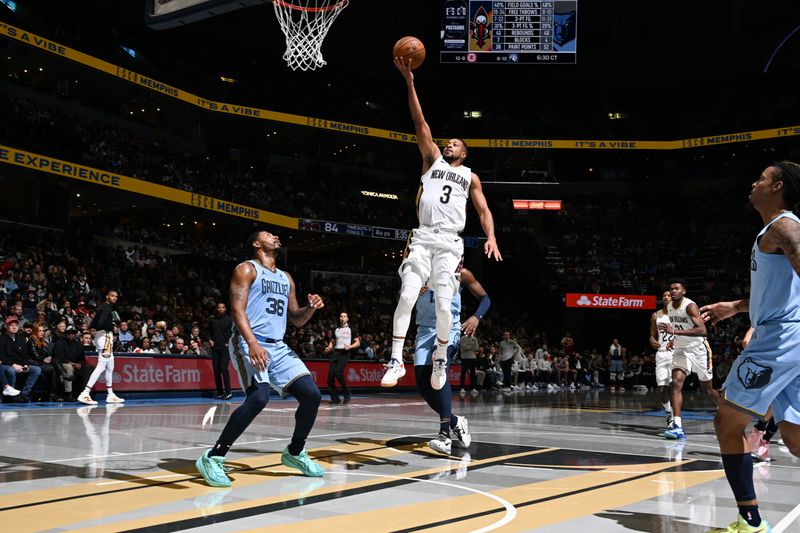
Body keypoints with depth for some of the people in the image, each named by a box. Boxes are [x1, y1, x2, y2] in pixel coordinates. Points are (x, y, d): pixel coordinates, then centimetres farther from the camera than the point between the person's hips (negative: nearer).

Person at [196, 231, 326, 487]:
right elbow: (237, 310, -13)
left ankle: (294, 453, 18)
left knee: (311, 394, -3)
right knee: (259, 397, -28)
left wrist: (311, 308, 1)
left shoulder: (286, 278, 22)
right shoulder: (247, 269, 0)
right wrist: (252, 343, -28)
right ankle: (212, 458, -18)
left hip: (278, 347, 7)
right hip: (249, 343, -7)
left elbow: (296, 319, 24)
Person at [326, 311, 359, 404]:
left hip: (345, 353, -5)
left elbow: (358, 343, 2)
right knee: (330, 374, -7)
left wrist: (349, 347, -16)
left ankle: (347, 393, -5)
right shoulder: (336, 330, 19)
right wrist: (329, 347, 6)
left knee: (338, 372, -23)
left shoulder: (351, 329, 5)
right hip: (335, 352, 5)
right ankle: (335, 398, 2)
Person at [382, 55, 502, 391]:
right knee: (407, 296, -12)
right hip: (423, 238, 0)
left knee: (443, 304, -7)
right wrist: (409, 82, 5)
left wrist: (491, 237, -6)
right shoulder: (433, 160, 19)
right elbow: (420, 124, 12)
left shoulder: (470, 177, 19)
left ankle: (441, 357, 15)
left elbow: (483, 210, 14)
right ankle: (396, 360, -8)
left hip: (449, 243, 0)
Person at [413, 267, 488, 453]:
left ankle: (445, 434, -35)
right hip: (425, 329, 4)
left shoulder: (461, 273, -1)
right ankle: (456, 422, 21)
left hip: (449, 327, -4)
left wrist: (477, 317, -13)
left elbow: (484, 298, 8)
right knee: (423, 387, -4)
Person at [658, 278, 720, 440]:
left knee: (707, 388, 10)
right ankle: (677, 426, -23)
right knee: (676, 383, -17)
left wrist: (675, 331, -39)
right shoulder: (669, 307, 2)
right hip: (681, 350, 5)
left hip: (699, 349, -5)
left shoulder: (690, 306, -21)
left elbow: (702, 330, -34)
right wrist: (675, 340, 7)